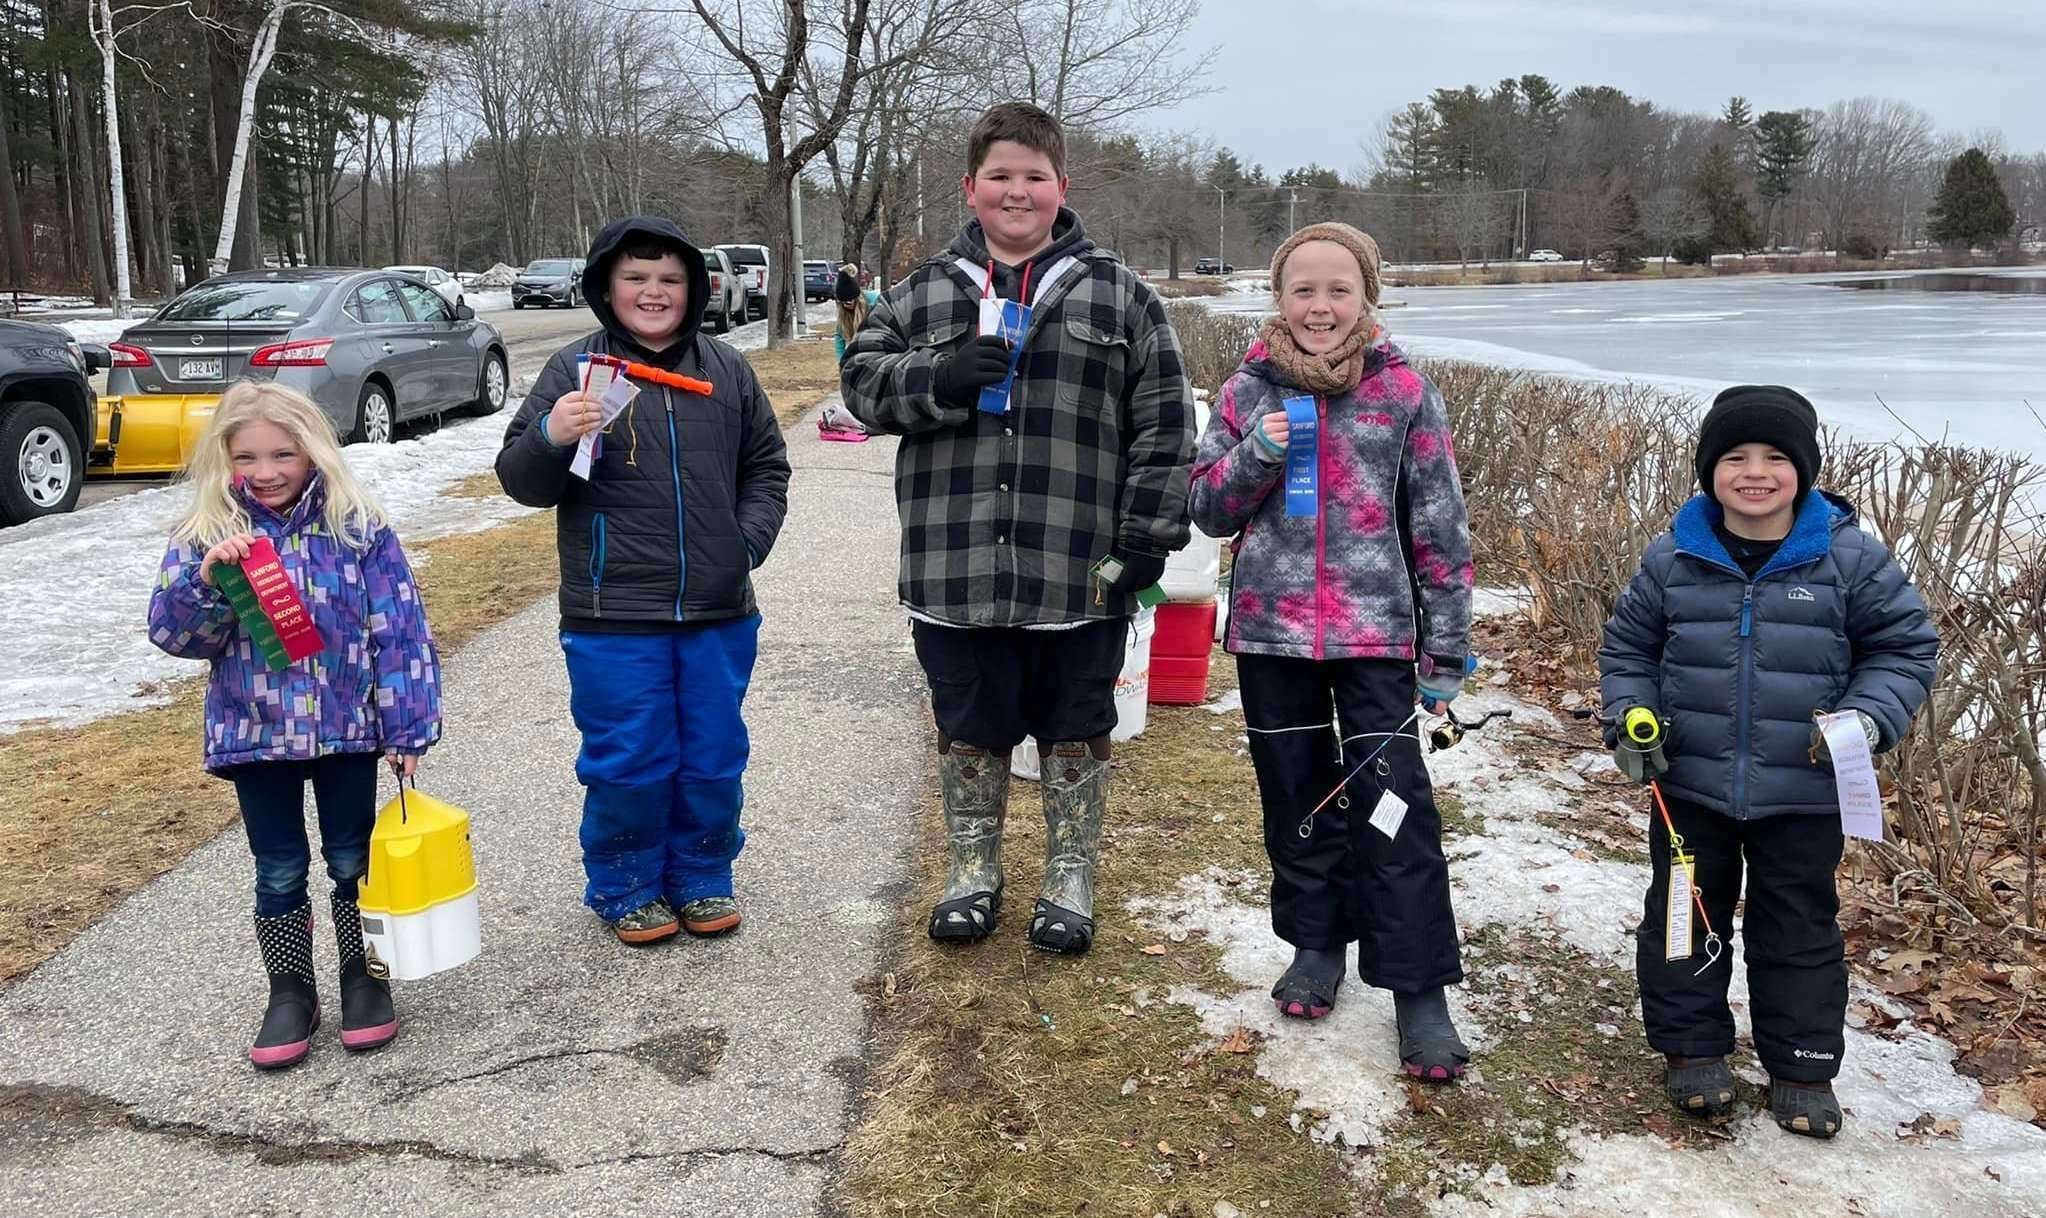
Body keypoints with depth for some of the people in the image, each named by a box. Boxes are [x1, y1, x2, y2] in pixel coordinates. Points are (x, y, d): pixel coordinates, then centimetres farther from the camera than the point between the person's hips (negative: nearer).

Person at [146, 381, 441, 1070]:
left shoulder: (358, 528, -6)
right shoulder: (204, 538, -2)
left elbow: (400, 633, -6)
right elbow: (172, 633, -7)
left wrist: (408, 728, -8)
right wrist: (207, 578, -25)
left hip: (346, 729, -1)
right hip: (254, 734, 1)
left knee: (353, 862, 11)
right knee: (279, 872, 13)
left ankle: (363, 978, 29)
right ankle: (289, 992, 28)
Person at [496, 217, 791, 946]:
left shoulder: (726, 372, 6)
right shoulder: (575, 370, -4)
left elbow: (765, 468, 16)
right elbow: (522, 482, -3)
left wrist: (750, 539, 1)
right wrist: (550, 438, -24)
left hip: (719, 613, 3)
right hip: (613, 620, -3)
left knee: (715, 758, 13)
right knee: (628, 762, 5)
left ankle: (703, 878, 32)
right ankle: (626, 889, 26)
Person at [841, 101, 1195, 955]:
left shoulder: (1117, 295, 2)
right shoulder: (925, 292, 8)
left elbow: (1163, 425, 1)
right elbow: (862, 376, 5)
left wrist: (1146, 537, -5)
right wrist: (938, 378, -15)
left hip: (1078, 577, -1)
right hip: (955, 571, 2)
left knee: (1075, 733, 12)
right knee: (967, 732, 14)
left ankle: (1070, 878, 30)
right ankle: (973, 872, 33)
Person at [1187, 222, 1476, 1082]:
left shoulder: (1403, 392, -3)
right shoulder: (1250, 390, 2)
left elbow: (1440, 527, 0)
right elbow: (1208, 510, 5)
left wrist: (1447, 650, -1)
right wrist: (1256, 454, -15)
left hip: (1374, 631, -2)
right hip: (1271, 630, 3)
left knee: (1392, 805, -5)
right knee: (1296, 798, 14)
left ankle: (1420, 991, 5)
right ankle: (1317, 944, 32)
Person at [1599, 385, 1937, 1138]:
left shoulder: (1849, 559, -8)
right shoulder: (1673, 559, -4)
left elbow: (1906, 647, 1)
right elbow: (1627, 645, 8)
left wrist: (1869, 719, -14)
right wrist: (1630, 716, -6)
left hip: (1803, 794, -1)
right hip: (1689, 787, 1)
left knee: (1800, 929, 11)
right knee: (1686, 916, 12)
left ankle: (1801, 1065, 26)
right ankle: (1692, 1046, 29)